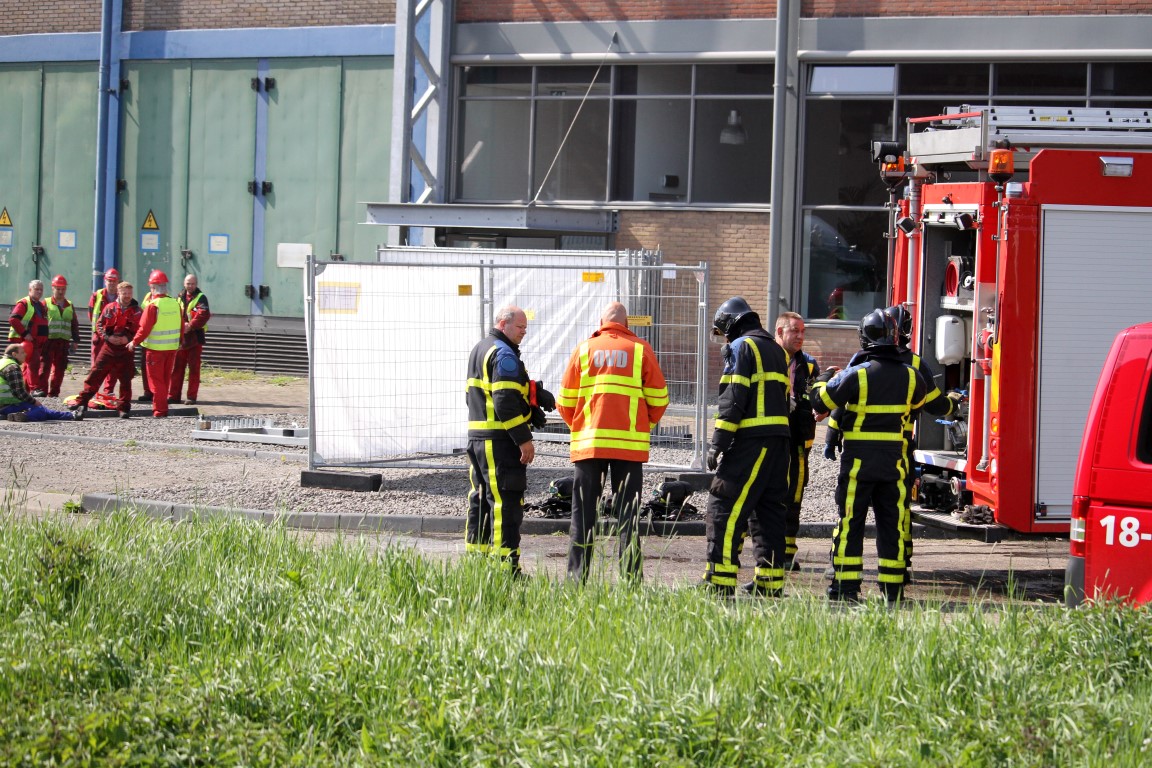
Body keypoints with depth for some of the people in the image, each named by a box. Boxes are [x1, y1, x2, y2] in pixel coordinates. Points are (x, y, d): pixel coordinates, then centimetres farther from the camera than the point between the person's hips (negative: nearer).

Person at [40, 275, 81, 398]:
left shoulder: (69, 306, 17)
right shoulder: (46, 304, 2)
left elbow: (75, 325, 20)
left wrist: (76, 341, 13)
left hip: (64, 342, 4)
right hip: (48, 341, -4)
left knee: (60, 369, 4)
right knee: (45, 367, -7)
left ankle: (54, 392, 10)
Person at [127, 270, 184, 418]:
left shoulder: (153, 306, -16)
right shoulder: (175, 303, 1)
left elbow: (145, 328, -16)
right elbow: (181, 326, 8)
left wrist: (134, 342, -4)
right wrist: (180, 341, 22)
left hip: (156, 348, -6)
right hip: (172, 347, 6)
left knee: (156, 380, 2)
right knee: (166, 378, 17)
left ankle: (160, 410, 0)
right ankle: (163, 408, 24)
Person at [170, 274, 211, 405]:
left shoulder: (200, 298, -3)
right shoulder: (179, 298, 13)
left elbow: (204, 314, -18)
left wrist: (190, 326, -24)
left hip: (195, 337, -5)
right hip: (180, 338, 5)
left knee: (194, 368, -1)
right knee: (177, 367, 6)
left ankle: (192, 396, 2)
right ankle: (173, 395, 10)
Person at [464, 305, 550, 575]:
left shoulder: (480, 349, 19)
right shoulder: (504, 354, -13)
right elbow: (506, 401, -21)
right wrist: (524, 439, -18)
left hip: (477, 437, 10)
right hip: (500, 440, -10)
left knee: (481, 499, 15)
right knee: (506, 502, -10)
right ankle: (506, 565, -12)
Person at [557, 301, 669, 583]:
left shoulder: (584, 349, 7)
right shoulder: (640, 349, 3)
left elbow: (565, 401, 7)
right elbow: (659, 399, 3)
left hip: (588, 442, 1)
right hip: (630, 444, -1)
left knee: (583, 512, 6)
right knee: (628, 514, 3)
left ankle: (577, 578, 3)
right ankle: (631, 579, -1)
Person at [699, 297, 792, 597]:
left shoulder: (741, 347, -3)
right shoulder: (777, 350, 22)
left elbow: (733, 399, -12)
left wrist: (718, 443, -13)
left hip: (751, 439, -8)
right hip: (780, 442, 8)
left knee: (724, 507, -8)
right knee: (769, 508, 11)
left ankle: (720, 579, -13)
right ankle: (770, 580, 10)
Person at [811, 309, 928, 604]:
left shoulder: (856, 374, -14)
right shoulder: (909, 375, 1)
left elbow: (821, 402, -7)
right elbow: (920, 400, 22)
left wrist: (823, 379, 13)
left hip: (859, 458, -4)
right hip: (894, 459, 4)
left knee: (850, 522, 2)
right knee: (891, 523, 10)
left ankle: (846, 585, 0)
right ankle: (892, 587, 11)